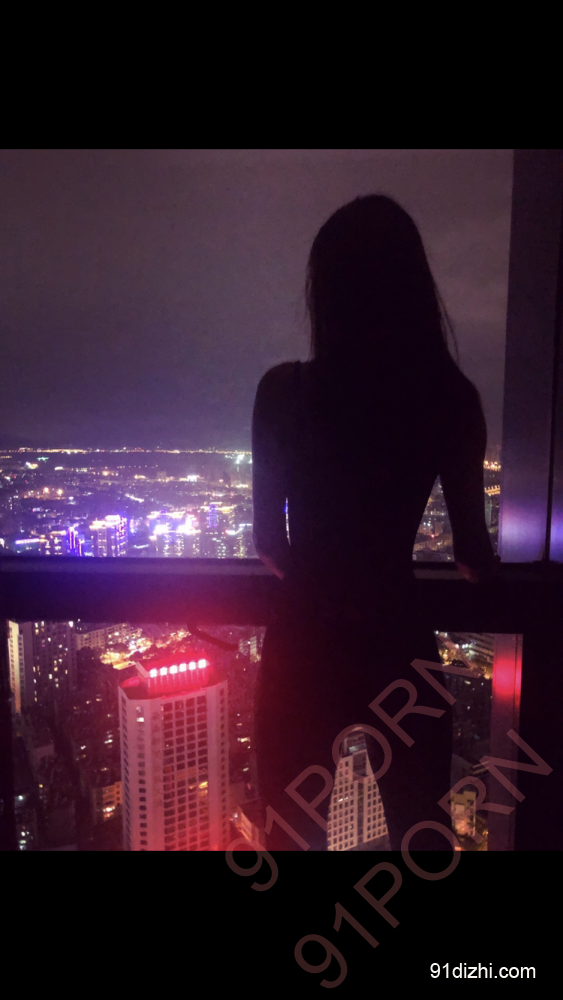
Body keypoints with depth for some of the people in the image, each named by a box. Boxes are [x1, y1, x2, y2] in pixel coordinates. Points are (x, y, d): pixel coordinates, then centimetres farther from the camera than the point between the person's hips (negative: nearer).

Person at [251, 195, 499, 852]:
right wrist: (481, 564, 22)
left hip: (303, 650, -1)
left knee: (292, 836, 20)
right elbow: (474, 556, -2)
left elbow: (268, 542, -3)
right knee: (422, 832, 24)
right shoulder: (450, 398, -8)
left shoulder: (286, 392, -10)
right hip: (398, 650, 1)